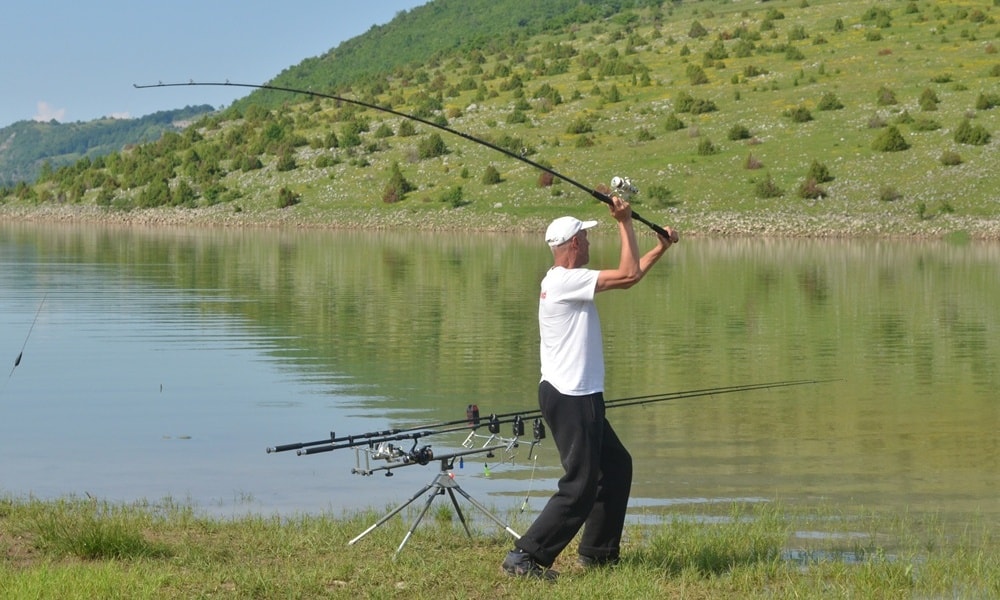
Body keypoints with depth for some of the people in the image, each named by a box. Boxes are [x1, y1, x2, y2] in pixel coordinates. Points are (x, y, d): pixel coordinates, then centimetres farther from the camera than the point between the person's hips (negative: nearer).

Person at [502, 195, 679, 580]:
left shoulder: (571, 281, 15)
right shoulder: (564, 281, -16)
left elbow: (626, 276, 26)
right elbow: (628, 276, -18)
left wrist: (660, 248, 26)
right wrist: (624, 222, -12)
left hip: (579, 397, 11)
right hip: (569, 399, -11)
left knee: (617, 466, 19)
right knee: (580, 485, -11)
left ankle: (598, 552, 26)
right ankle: (525, 557, -12)